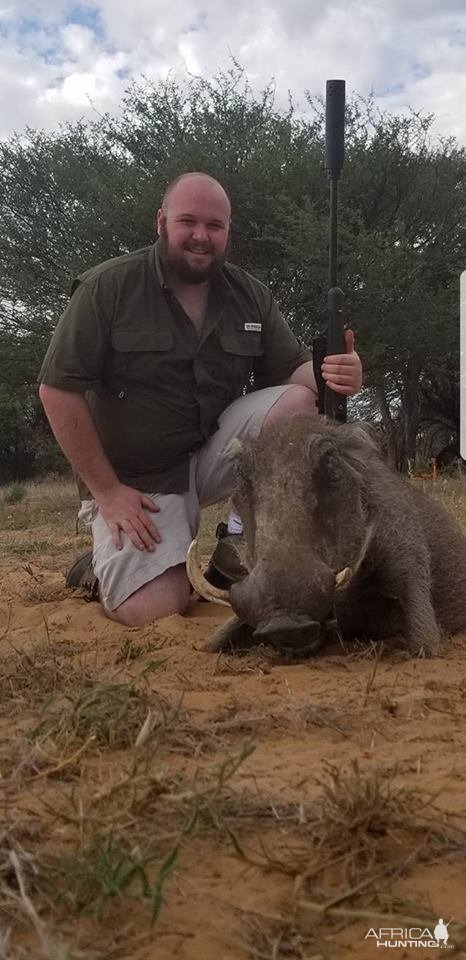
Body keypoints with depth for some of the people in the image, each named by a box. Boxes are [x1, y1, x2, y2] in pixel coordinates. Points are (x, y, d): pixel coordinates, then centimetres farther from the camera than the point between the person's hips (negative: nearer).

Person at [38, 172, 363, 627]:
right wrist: (106, 490, -14)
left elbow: (293, 370, 2)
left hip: (216, 454, 4)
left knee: (301, 400, -19)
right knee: (150, 610, -22)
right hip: (138, 480, -4)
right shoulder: (106, 287, -11)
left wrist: (333, 374, -25)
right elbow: (58, 390, -13)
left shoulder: (251, 296, 2)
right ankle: (109, 559, 14)